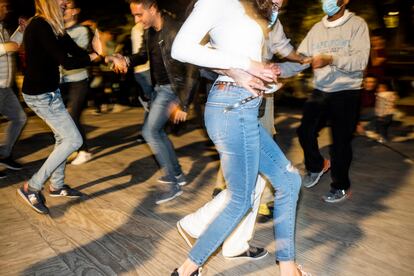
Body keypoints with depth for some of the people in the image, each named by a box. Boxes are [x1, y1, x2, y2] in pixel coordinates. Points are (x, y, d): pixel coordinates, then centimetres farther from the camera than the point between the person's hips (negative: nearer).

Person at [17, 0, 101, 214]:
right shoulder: (40, 26, -21)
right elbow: (67, 62, -24)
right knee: (73, 140, -6)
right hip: (41, 95, -10)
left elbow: (74, 50, 3)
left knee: (63, 137, 17)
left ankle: (57, 186, 33)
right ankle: (32, 188, 3)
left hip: (48, 91, 10)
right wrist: (95, 55, -10)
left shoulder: (51, 26, 9)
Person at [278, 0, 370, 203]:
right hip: (320, 91, 5)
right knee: (305, 131, 2)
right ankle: (316, 166, 32)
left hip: (346, 92, -4)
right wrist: (277, 70, -17)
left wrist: (331, 59, -33)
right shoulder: (316, 29, 9)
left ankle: (341, 186, 21)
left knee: (341, 140, 0)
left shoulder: (357, 24, -5)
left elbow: (361, 60, -18)